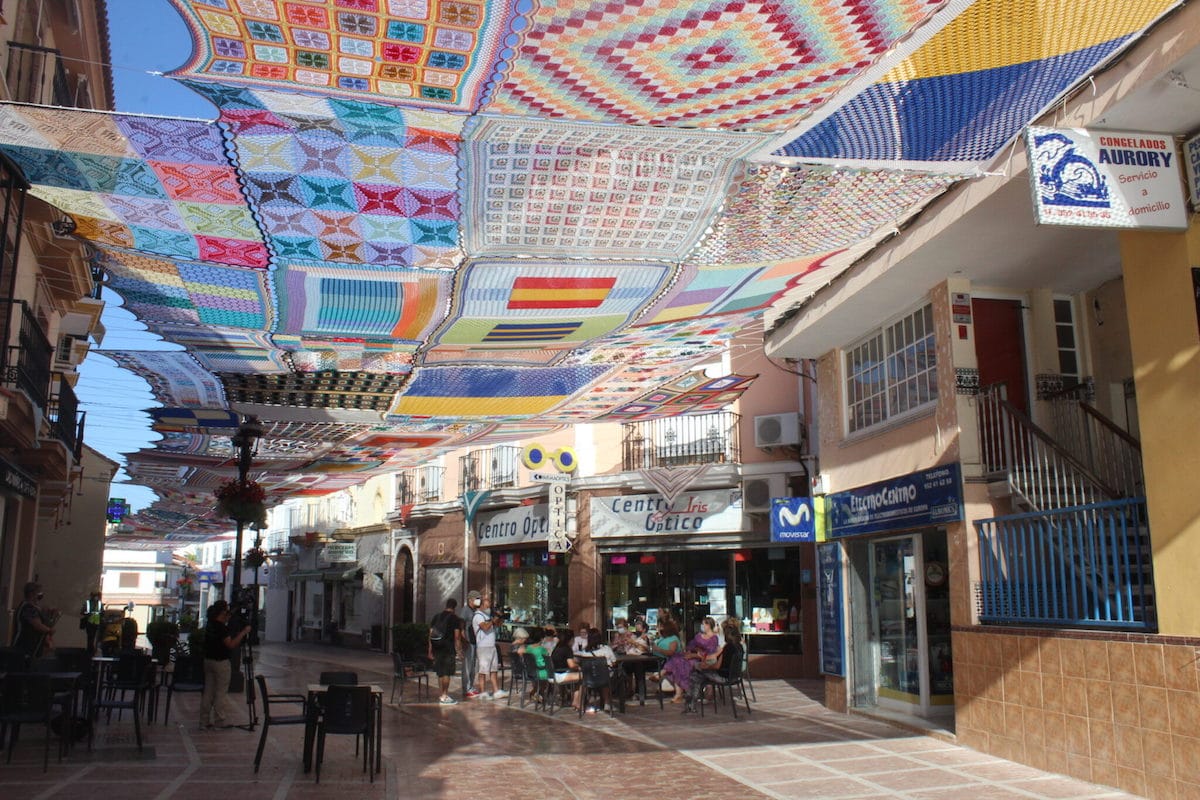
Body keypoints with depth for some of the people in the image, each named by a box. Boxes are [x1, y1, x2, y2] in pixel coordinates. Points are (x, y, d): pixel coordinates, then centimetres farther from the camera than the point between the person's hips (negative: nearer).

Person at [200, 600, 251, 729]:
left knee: (208, 691, 11)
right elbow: (231, 644, -22)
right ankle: (219, 721, 6)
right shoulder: (221, 627, -19)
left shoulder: (210, 625, 7)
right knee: (220, 693, 1)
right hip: (221, 662, -8)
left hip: (208, 660, 8)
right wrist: (243, 632, -16)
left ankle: (204, 721, 15)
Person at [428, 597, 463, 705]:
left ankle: (443, 695, 19)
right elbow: (457, 636, -7)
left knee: (440, 672, 12)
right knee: (447, 673, -3)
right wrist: (459, 649, 0)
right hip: (448, 648, -6)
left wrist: (430, 650, 16)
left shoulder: (436, 617, 13)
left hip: (437, 648, 6)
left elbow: (431, 634, 12)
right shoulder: (454, 618, -3)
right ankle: (444, 696, -3)